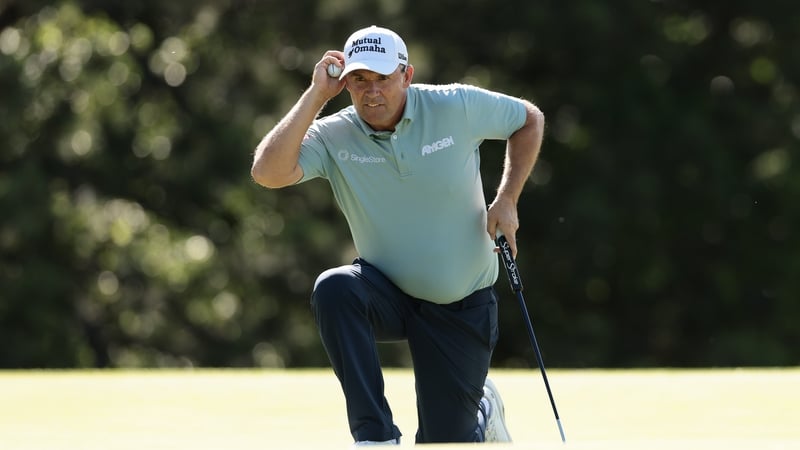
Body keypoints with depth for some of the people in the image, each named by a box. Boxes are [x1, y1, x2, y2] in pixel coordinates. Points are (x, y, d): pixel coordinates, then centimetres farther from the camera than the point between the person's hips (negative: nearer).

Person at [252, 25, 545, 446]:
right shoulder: (333, 136, -13)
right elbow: (268, 172, -30)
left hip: (462, 307, -1)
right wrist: (316, 95, -28)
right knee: (334, 287, -35)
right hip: (388, 296, 1)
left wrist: (507, 199, -6)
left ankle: (483, 411, 36)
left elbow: (529, 119, 4)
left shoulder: (457, 106, -13)